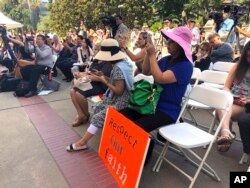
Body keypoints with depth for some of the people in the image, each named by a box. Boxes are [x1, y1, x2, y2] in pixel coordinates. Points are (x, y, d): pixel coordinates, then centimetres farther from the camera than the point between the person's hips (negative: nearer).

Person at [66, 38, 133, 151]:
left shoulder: (118, 68, -24)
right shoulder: (121, 63, 7)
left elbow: (119, 91, -25)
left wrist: (104, 81, -16)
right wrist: (104, 76, 3)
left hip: (118, 103, -11)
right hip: (115, 99, 11)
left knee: (97, 118, -11)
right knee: (97, 109, 12)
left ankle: (82, 143, 0)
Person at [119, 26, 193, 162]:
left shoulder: (185, 66, -15)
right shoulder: (166, 59, 8)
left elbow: (160, 78, -27)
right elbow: (145, 72, 11)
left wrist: (152, 55, -19)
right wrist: (148, 54, -3)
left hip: (167, 111, -7)